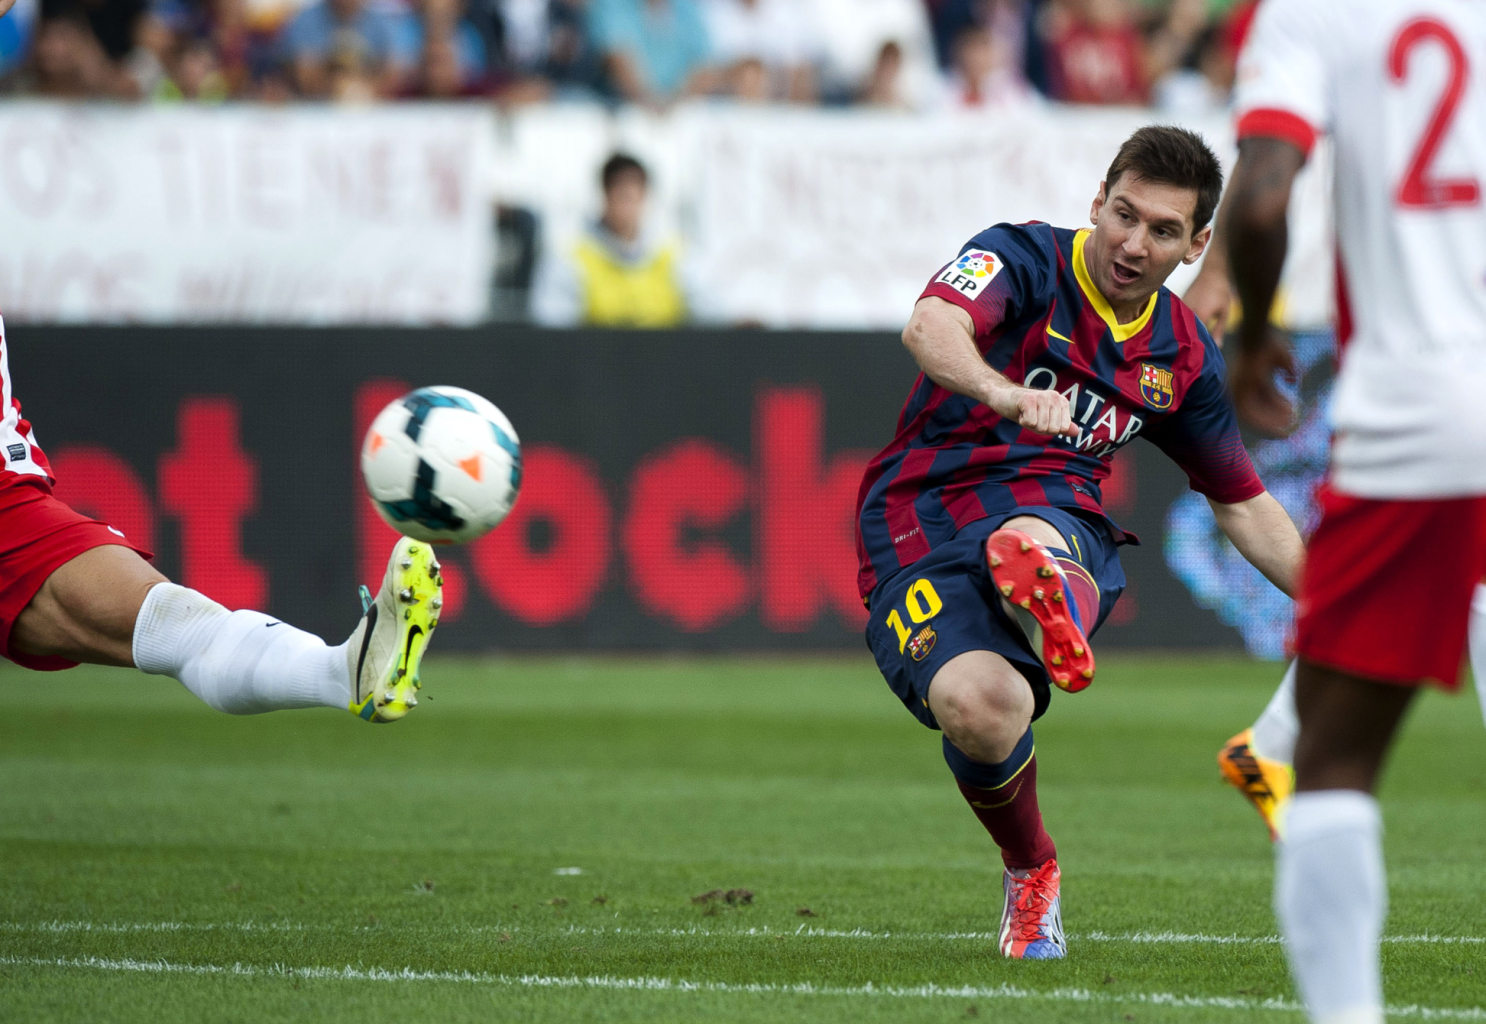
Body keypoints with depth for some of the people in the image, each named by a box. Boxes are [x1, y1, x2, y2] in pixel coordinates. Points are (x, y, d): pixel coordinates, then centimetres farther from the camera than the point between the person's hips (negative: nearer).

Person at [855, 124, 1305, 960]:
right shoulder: (1024, 259, -2)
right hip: (920, 536, -2)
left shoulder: (1185, 355, 14)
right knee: (980, 708, -31)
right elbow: (930, 327, -26)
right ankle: (1031, 874, -2)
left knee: (1027, 544, -37)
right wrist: (1003, 393, -48)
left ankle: (1054, 603, -75)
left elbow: (1245, 508, 28)